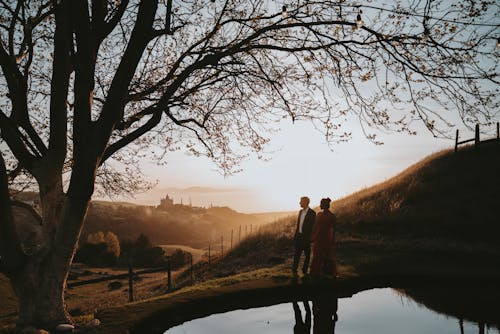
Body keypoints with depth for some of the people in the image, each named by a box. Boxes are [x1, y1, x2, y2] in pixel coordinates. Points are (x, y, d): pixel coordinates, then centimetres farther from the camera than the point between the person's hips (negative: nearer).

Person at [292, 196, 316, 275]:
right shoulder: (300, 212, 11)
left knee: (307, 254, 6)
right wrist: (296, 234, 13)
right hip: (298, 235, 6)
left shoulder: (312, 213, -11)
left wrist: (311, 238, -14)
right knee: (297, 253, 9)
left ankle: (305, 270, 16)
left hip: (306, 237, -6)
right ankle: (294, 269, 15)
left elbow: (312, 226, -11)